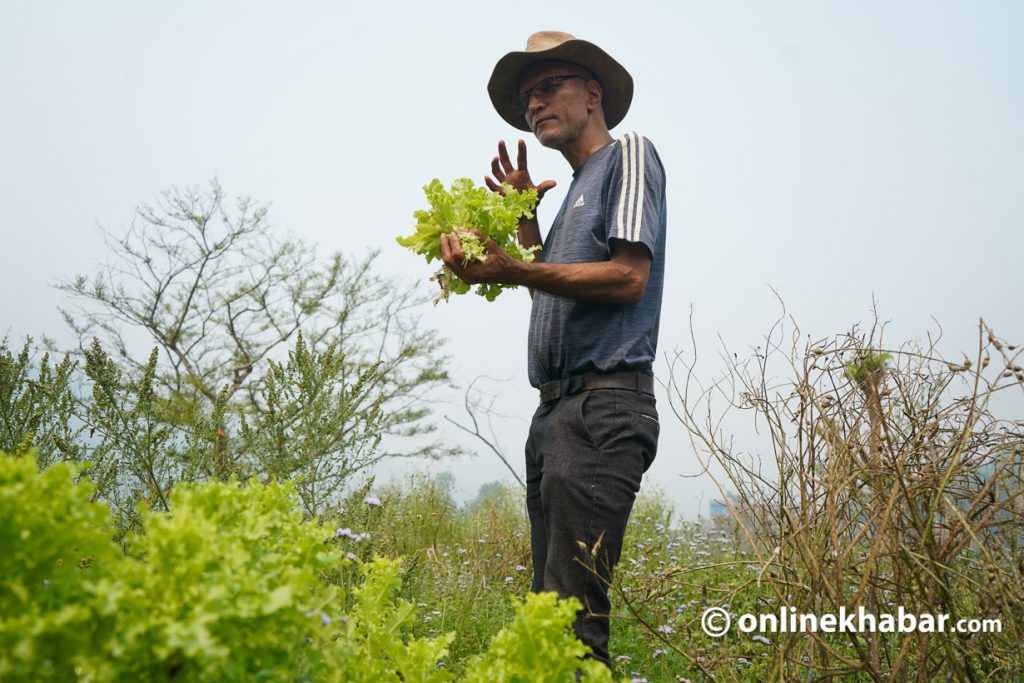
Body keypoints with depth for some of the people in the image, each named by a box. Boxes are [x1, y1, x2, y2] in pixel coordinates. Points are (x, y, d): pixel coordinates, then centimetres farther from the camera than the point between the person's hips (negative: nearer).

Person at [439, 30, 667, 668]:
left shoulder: (629, 152, 2)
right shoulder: (577, 187, 28)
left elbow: (628, 277, -12)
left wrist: (514, 272, -20)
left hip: (603, 402, -9)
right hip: (556, 409, 9)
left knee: (576, 612, -14)